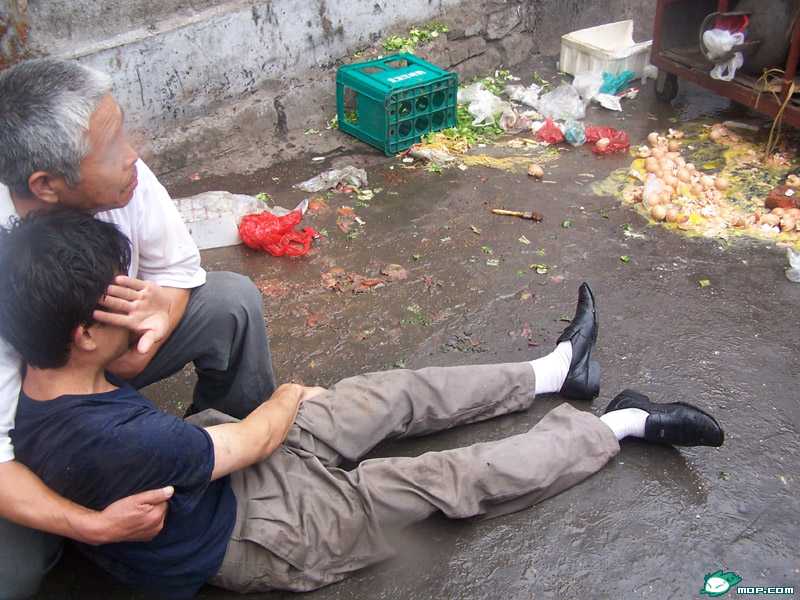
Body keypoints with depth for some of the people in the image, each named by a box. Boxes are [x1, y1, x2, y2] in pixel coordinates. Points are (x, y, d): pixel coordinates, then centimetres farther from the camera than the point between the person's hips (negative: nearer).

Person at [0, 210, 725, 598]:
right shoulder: (113, 442, -39)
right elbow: (253, 442, -22)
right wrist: (290, 399, -1)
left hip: (216, 471, 8)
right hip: (258, 537, -8)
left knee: (395, 391, 9)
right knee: (459, 478, -4)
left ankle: (552, 372, 27)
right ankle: (622, 424, 14)